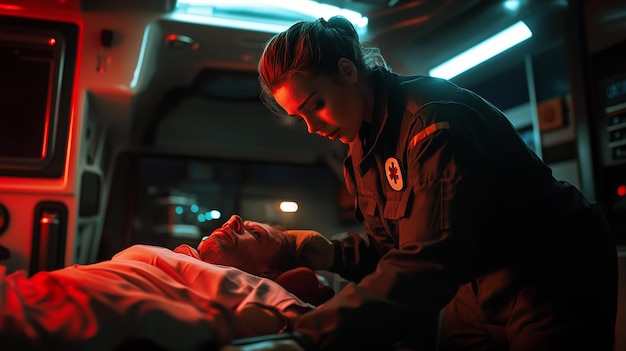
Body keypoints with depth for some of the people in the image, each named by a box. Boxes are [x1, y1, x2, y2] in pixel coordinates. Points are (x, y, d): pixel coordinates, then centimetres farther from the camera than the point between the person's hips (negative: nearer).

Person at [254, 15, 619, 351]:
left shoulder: (436, 119, -28)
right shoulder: (363, 143, -1)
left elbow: (429, 261, -38)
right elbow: (390, 241, 4)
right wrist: (331, 255, -16)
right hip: (475, 286, 7)